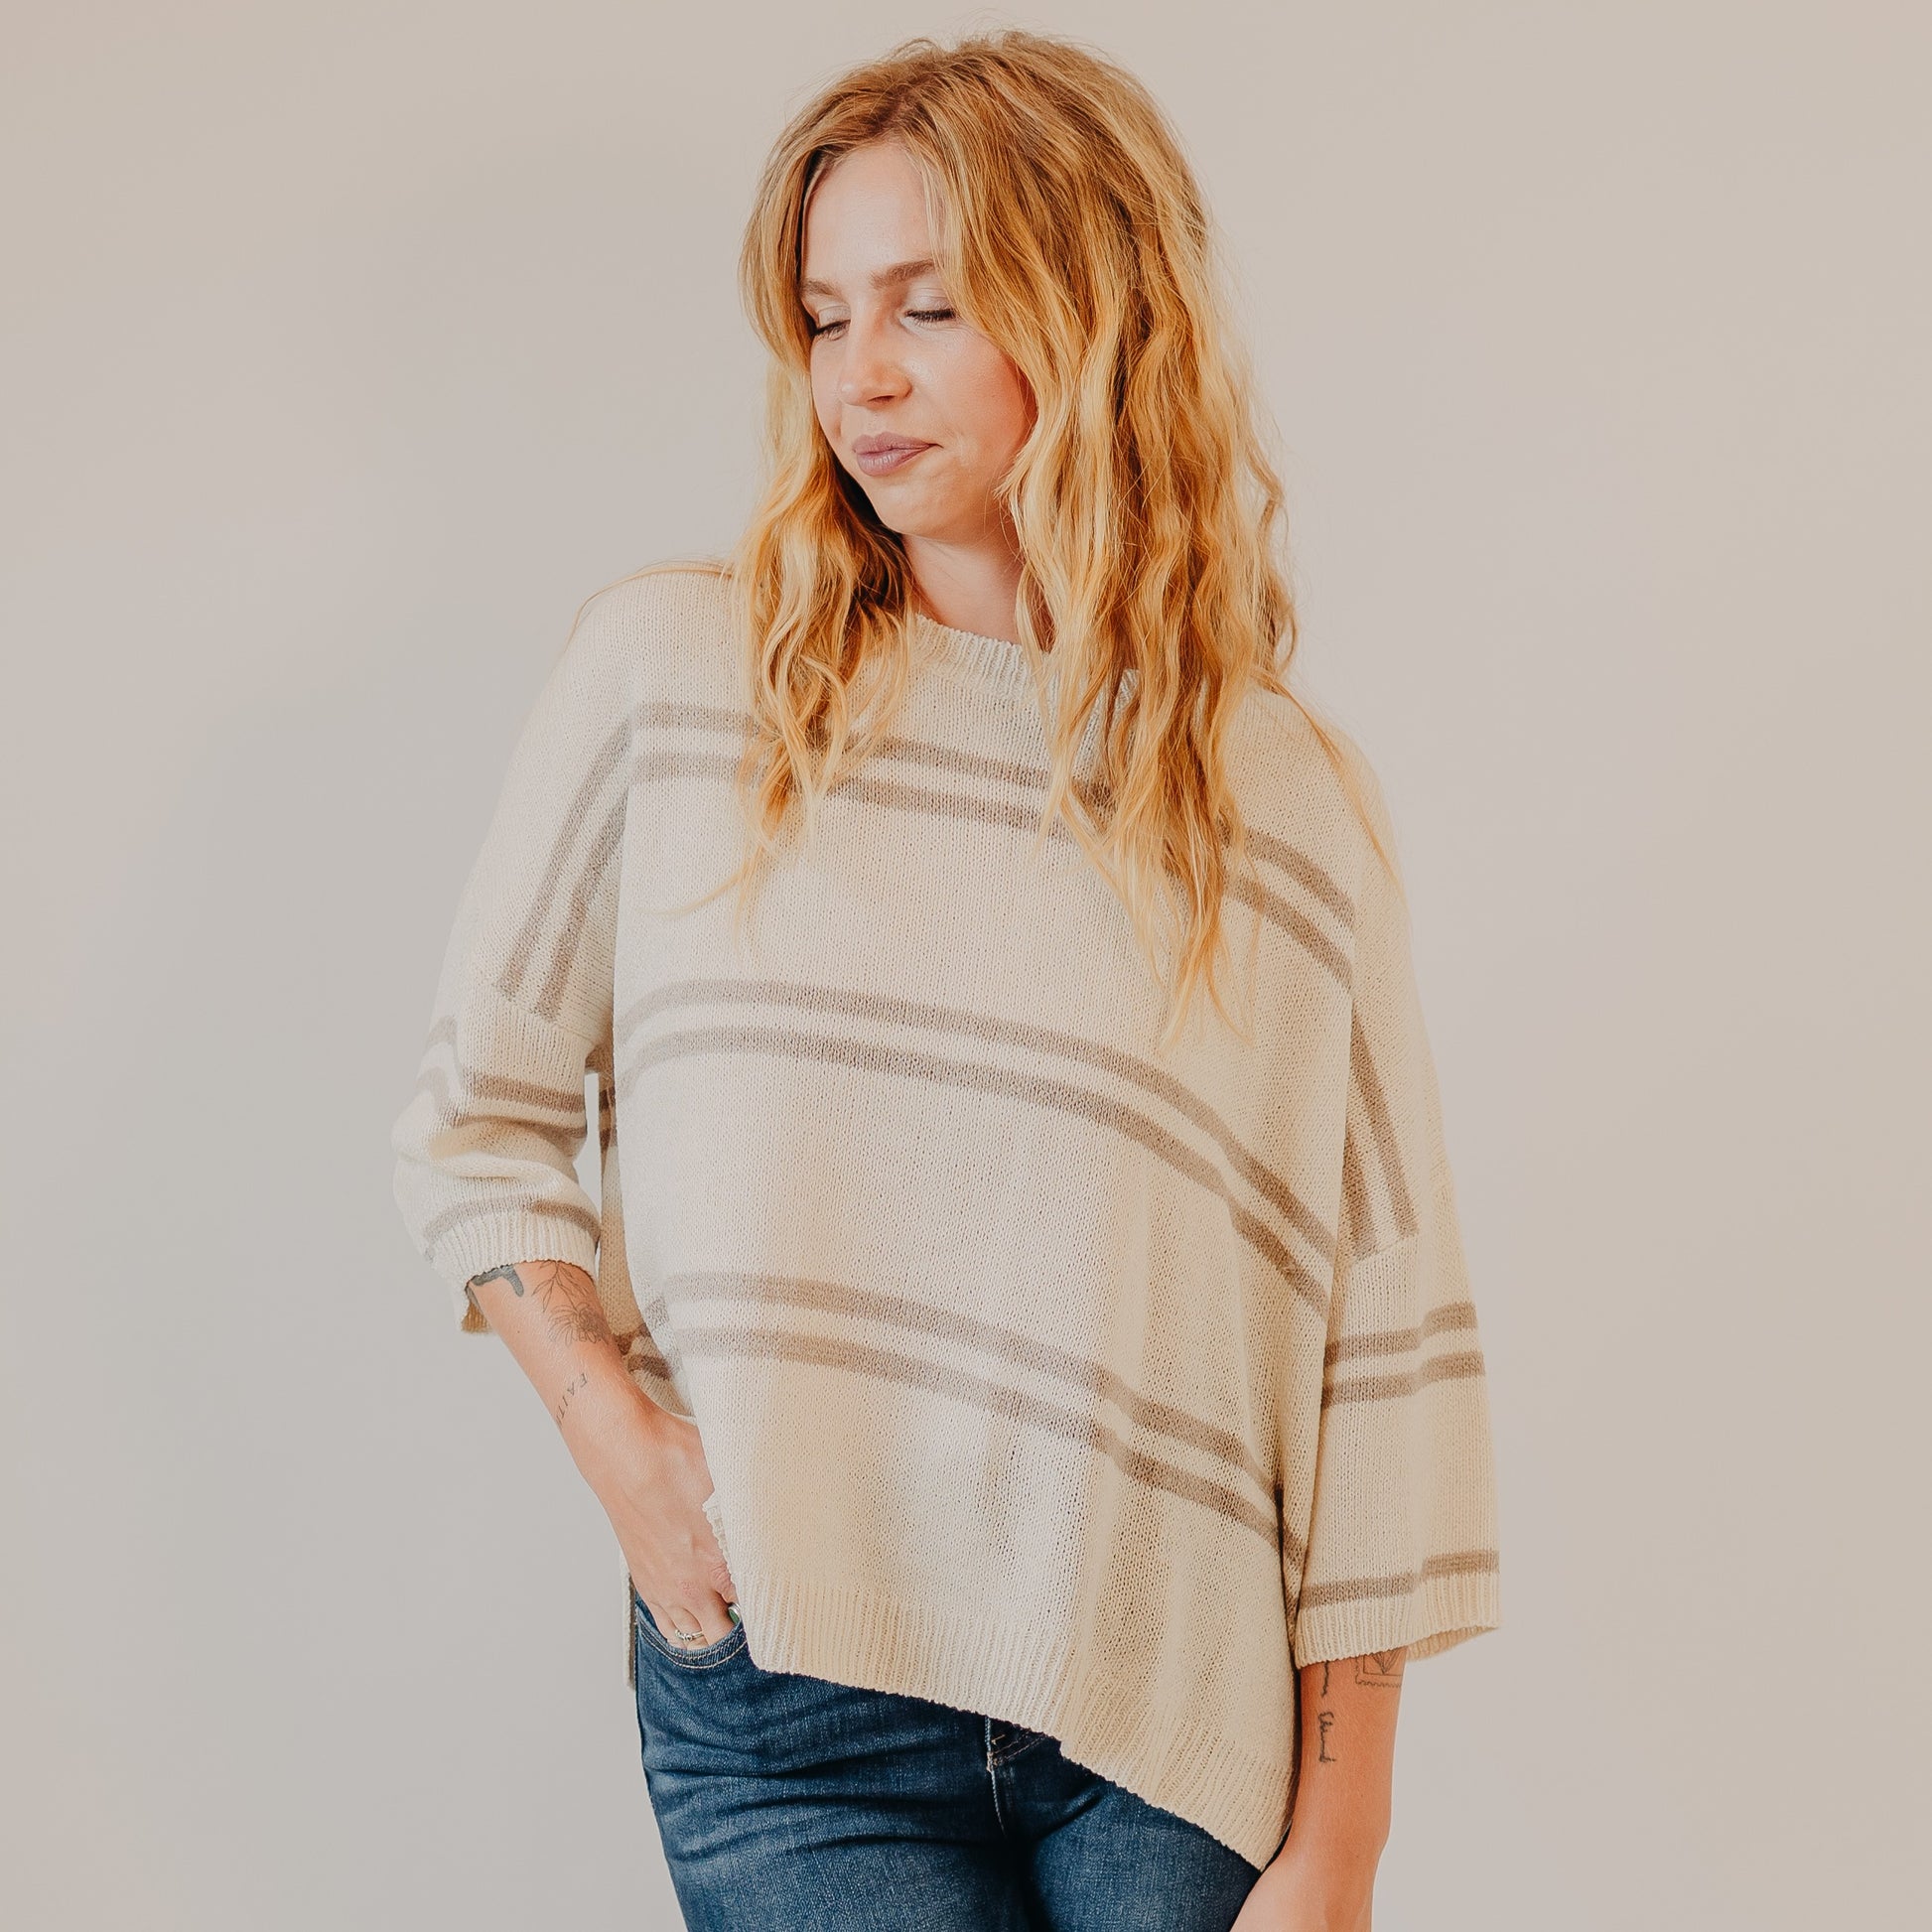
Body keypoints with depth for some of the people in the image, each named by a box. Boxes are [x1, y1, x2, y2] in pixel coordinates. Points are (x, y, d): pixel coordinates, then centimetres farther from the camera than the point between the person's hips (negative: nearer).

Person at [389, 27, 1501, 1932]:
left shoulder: (1293, 796, 1)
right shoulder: (667, 670, 1)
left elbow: (1387, 1344, 1)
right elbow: (478, 1111, 9)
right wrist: (615, 1435, -6)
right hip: (780, 1697, 0)